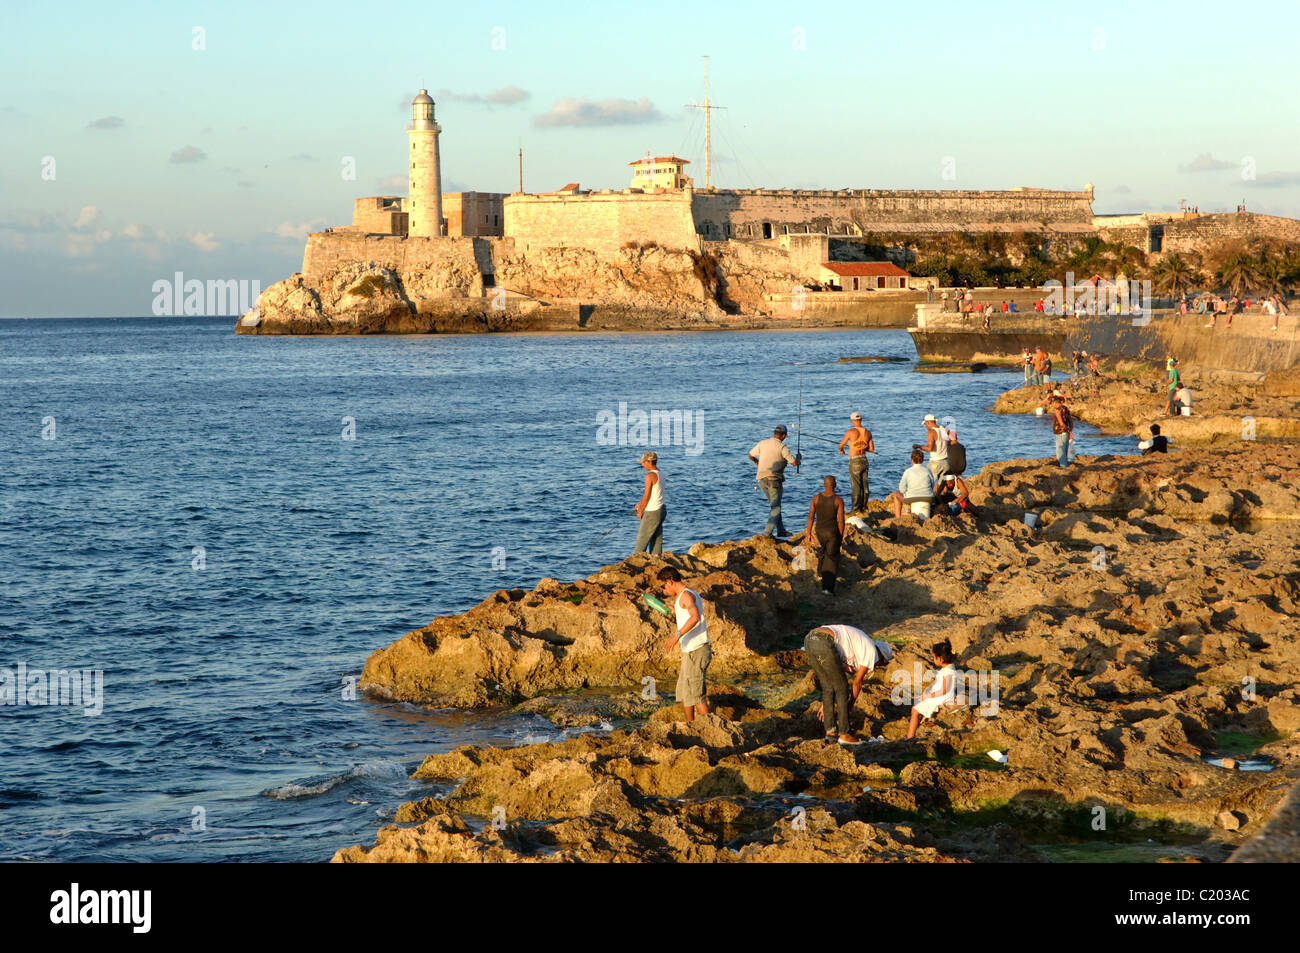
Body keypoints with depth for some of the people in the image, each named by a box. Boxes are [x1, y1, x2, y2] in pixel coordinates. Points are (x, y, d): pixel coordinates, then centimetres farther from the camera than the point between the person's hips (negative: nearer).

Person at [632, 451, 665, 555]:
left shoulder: (650, 476, -17)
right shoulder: (660, 474, 11)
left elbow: (647, 496, -16)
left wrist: (640, 512, -6)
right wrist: (641, 504, 22)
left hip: (652, 512, -9)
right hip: (660, 510, 9)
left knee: (642, 539, -4)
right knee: (657, 540, 11)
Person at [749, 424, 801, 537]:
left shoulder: (762, 443, 7)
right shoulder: (782, 447, -9)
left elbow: (750, 455, 21)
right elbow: (794, 463, -8)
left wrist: (756, 461, 44)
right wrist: (799, 458, 15)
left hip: (761, 478, 6)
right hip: (774, 479, -6)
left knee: (774, 504, 18)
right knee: (776, 507, 0)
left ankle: (781, 530, 20)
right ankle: (768, 532, -13)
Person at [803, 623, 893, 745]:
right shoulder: (871, 652, 13)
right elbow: (857, 683, 17)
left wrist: (825, 703, 40)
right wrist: (850, 705, 31)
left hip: (809, 639, 8)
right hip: (824, 644, -8)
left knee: (828, 686, 20)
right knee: (842, 688, 6)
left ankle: (830, 730, 22)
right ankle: (844, 733, 8)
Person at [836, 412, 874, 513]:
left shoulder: (850, 432, -13)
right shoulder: (867, 432, 2)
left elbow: (840, 445, -2)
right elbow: (872, 449, 9)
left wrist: (841, 450, 21)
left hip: (854, 462, -5)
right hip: (864, 460, 5)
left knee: (855, 486, -2)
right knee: (864, 485, 12)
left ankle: (856, 509, -2)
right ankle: (864, 508, 17)